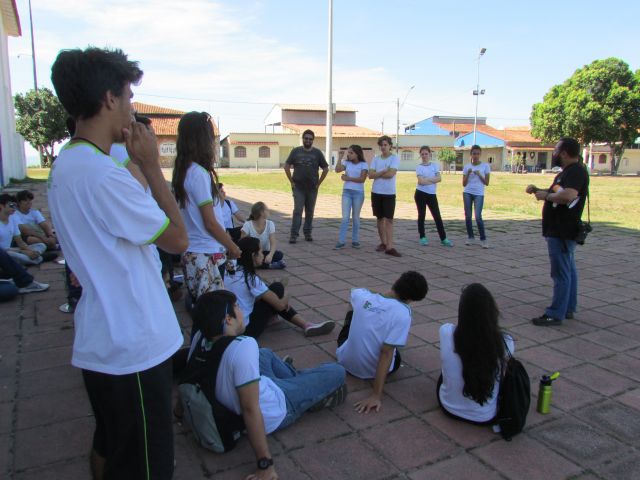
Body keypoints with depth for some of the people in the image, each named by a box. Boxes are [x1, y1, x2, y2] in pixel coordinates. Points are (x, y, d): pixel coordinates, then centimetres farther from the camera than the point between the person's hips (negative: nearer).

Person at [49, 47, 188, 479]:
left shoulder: (67, 164, 7)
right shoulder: (102, 173, -25)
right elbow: (178, 239, -17)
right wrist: (151, 166, -12)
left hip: (103, 341, 10)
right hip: (134, 346, -10)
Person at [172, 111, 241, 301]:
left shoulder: (182, 171, 7)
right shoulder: (199, 173, -17)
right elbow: (210, 223, -16)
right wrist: (233, 248, -3)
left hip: (191, 252, 9)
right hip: (204, 255, -8)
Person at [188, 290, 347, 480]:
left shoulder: (199, 338, -16)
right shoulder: (243, 346, -39)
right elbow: (250, 410, -38)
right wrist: (266, 465, -31)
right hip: (274, 413, -7)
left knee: (265, 353, 31)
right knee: (337, 372, 5)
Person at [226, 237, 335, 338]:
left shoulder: (230, 273, 3)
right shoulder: (250, 278, -20)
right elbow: (280, 305, -13)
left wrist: (282, 301, 13)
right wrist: (287, 297, 10)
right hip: (245, 330, -8)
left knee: (270, 297, 19)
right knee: (277, 288, 2)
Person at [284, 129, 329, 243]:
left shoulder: (317, 153, 3)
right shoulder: (296, 151, 2)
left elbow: (325, 169, 8)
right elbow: (286, 166, 6)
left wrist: (318, 183, 3)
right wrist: (292, 182, 1)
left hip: (312, 188, 2)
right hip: (298, 188, -1)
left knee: (310, 212, 9)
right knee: (297, 211, -8)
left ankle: (307, 233, 21)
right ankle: (294, 235, -6)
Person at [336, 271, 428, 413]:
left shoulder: (362, 295, -13)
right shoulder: (403, 314, -25)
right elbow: (386, 354, -27)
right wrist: (376, 395, -24)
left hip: (345, 361, 3)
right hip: (372, 370, -3)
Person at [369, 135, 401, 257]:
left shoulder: (395, 159, -3)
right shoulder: (375, 159, 8)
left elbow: (391, 174, -17)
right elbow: (370, 175, -3)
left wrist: (377, 174, -6)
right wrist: (384, 171, -14)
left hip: (389, 193, -4)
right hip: (376, 192, 4)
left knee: (389, 219, -6)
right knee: (379, 218, 11)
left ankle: (389, 247, -8)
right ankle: (383, 242, 24)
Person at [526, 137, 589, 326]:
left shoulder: (576, 171, -17)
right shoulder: (567, 172, 17)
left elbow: (568, 195, -34)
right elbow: (555, 193, 27)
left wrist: (546, 195, -19)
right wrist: (537, 190, 10)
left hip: (562, 232, -11)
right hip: (559, 230, 11)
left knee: (561, 273, -6)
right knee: (568, 270, 17)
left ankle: (555, 314, 0)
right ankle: (569, 308, 27)